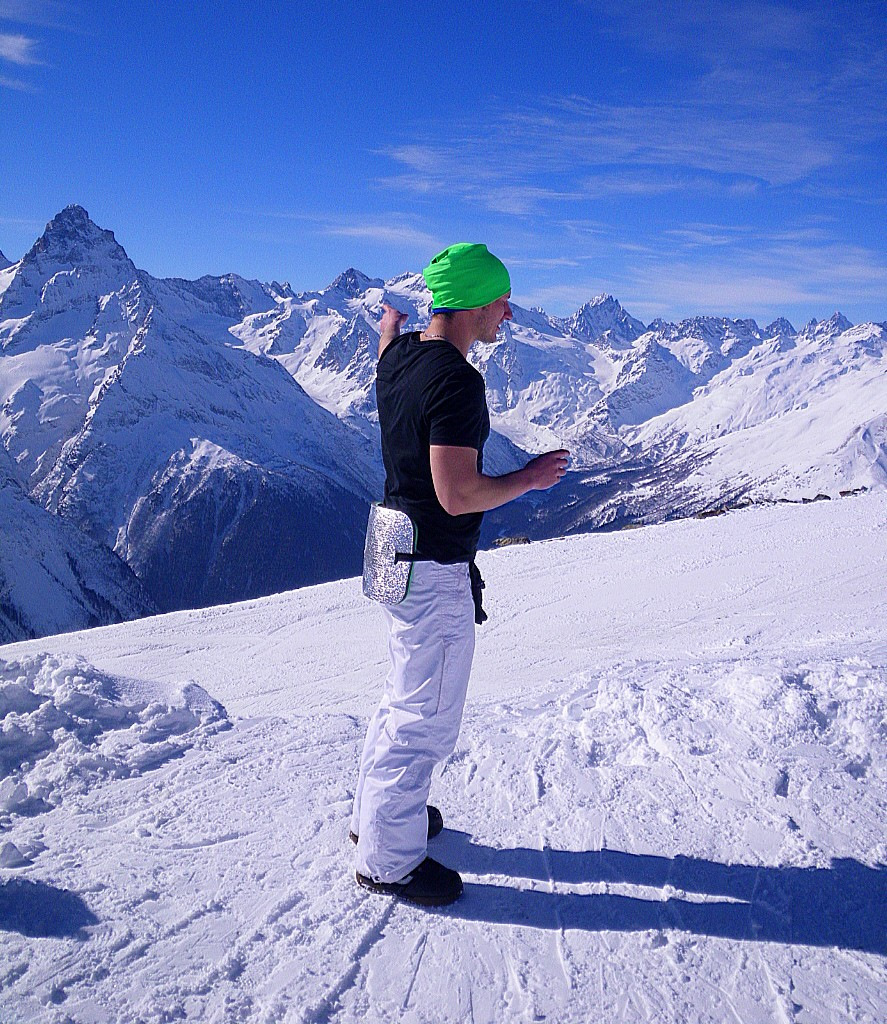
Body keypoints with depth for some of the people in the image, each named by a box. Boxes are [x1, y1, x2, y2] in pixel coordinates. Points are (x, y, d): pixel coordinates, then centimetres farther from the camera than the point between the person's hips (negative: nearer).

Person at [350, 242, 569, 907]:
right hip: (435, 571, -10)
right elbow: (459, 495, -27)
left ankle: (376, 812, 43)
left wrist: (393, 321, 49)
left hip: (396, 554, 10)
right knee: (427, 720, 5)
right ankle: (389, 860, 22)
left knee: (406, 700, 26)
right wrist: (533, 477, -12)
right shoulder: (456, 381, -24)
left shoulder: (399, 356, 4)